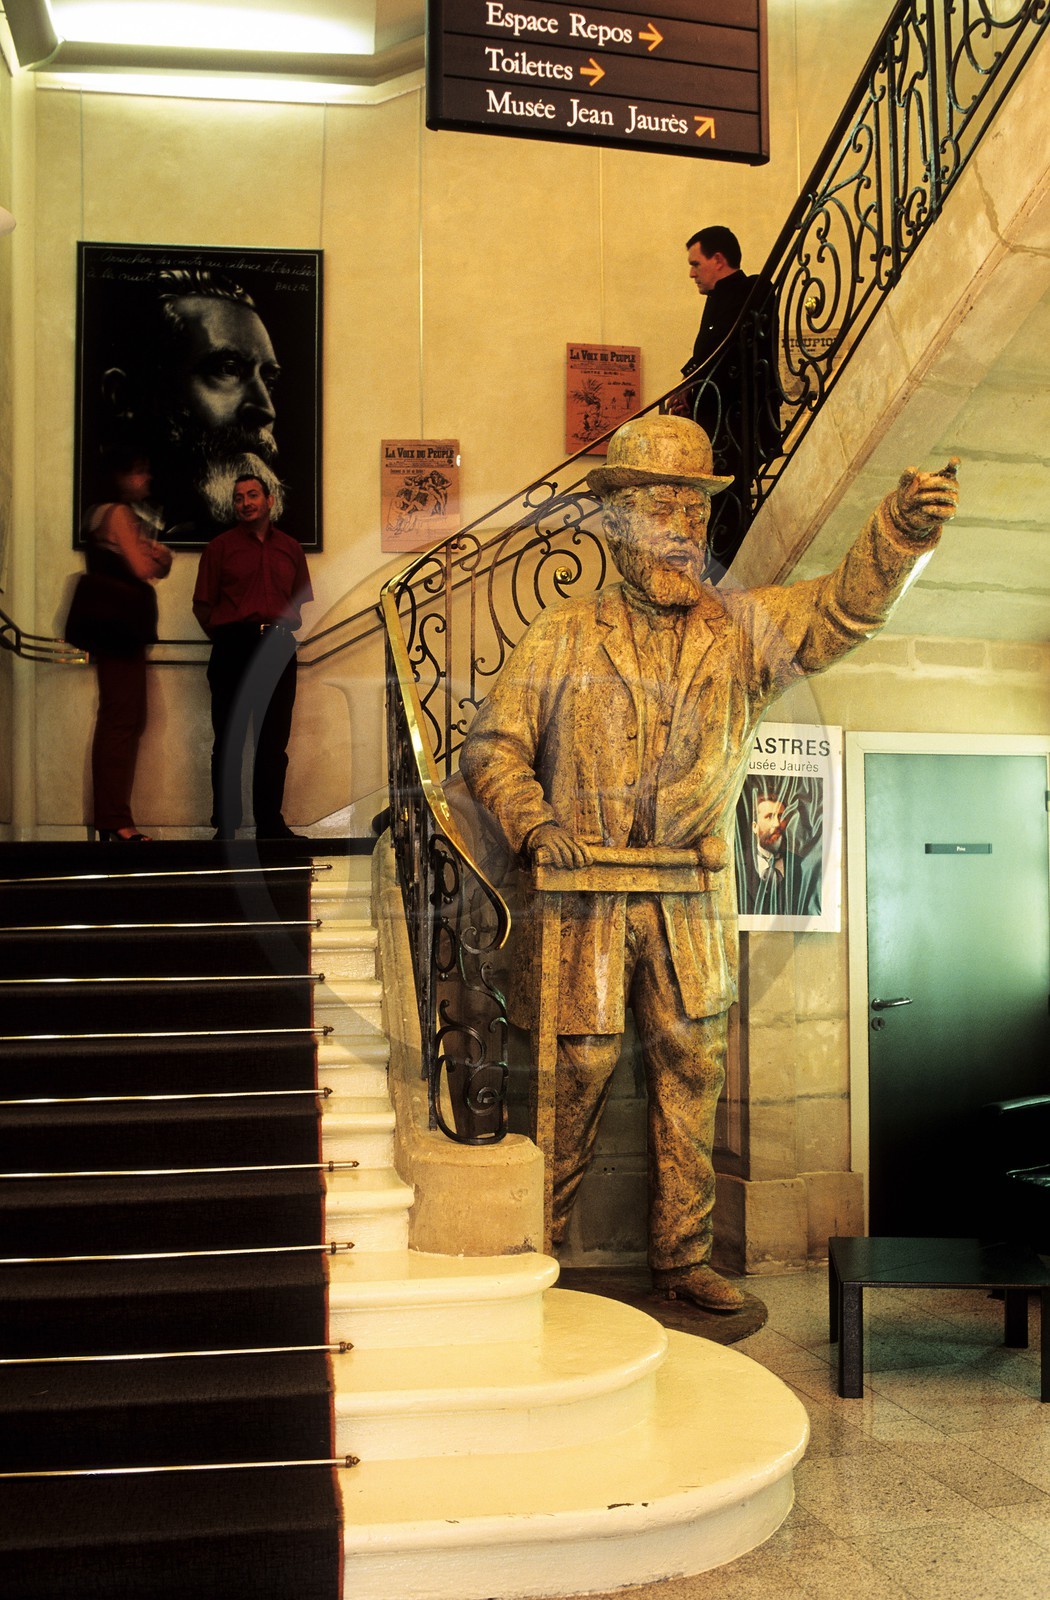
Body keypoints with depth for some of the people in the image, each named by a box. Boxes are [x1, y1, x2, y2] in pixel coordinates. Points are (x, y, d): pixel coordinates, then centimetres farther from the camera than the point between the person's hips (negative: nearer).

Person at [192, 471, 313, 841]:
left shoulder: (290, 548, 16)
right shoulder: (220, 546, 8)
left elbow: (301, 601, 19)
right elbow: (202, 605, 6)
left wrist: (284, 630, 3)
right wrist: (227, 640, 0)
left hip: (279, 648, 3)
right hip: (233, 647, -3)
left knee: (274, 741, 5)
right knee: (229, 740, -3)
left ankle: (270, 823, 12)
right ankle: (224, 827, 1)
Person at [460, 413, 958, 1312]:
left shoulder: (742, 630, 6)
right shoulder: (562, 637, 4)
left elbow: (843, 607, -9)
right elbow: (493, 745, 4)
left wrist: (902, 530, -29)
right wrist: (534, 823, -14)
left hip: (692, 905, 2)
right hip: (584, 896, -2)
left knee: (692, 1077, 9)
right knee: (577, 1072, 2)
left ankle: (683, 1257, 24)